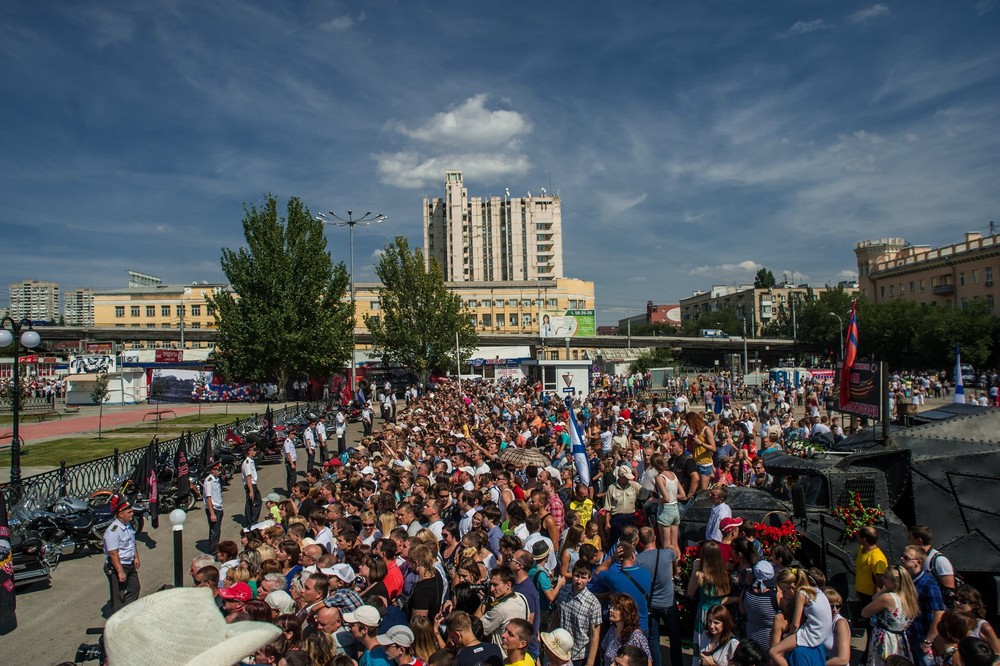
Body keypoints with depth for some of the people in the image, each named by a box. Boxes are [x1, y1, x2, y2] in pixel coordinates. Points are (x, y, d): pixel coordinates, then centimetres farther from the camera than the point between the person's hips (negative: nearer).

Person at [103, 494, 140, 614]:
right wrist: (120, 572, -27)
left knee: (134, 588, 21)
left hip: (130, 564, 10)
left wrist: (136, 557, 18)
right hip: (116, 566, -10)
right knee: (118, 595, 1)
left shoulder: (128, 524, 3)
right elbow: (113, 554, -27)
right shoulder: (113, 531, -26)